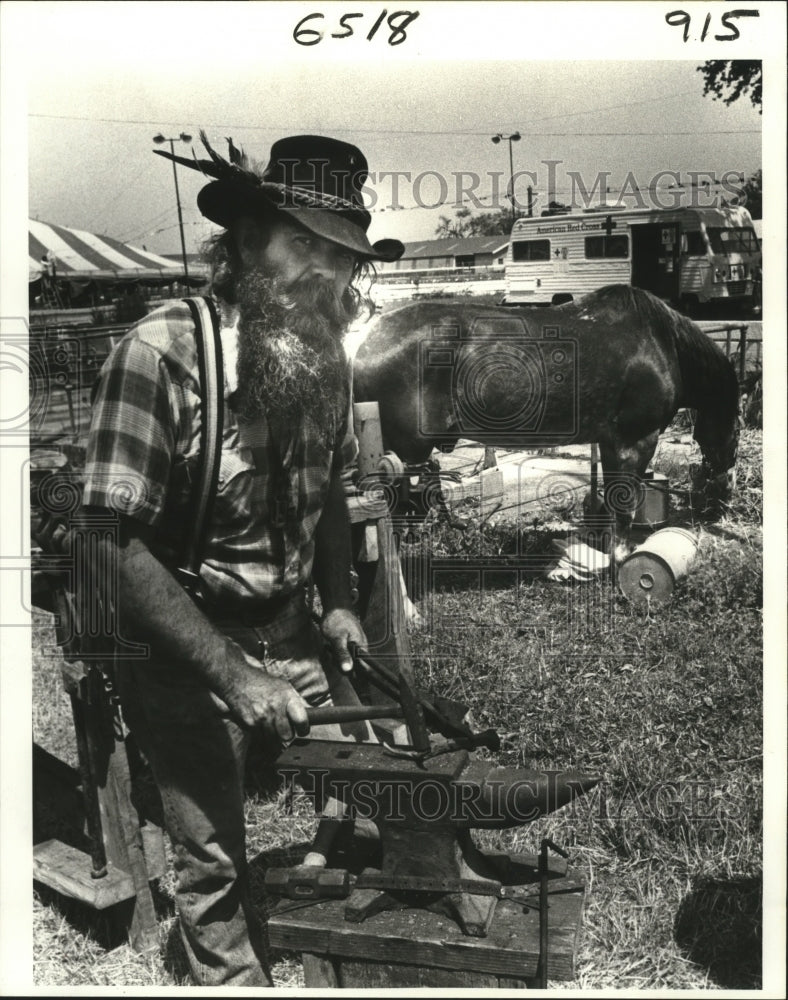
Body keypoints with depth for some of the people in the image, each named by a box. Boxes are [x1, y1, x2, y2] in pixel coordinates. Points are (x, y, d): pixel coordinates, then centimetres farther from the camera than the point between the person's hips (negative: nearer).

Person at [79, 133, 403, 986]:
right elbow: (121, 547, -23)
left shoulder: (322, 357, -2)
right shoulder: (160, 352, -22)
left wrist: (337, 603, 0)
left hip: (293, 639, 5)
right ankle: (238, 982, 32)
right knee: (213, 865, 5)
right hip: (182, 655, -5)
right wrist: (234, 676, -25)